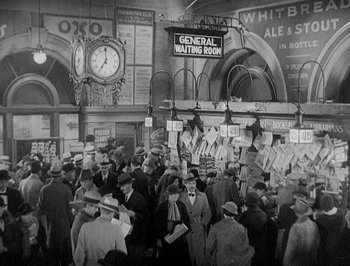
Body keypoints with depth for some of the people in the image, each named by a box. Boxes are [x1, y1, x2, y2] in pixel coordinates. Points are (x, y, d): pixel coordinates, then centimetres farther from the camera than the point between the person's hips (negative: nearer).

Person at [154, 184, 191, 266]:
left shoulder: (181, 205, 4)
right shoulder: (161, 207, -5)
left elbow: (187, 221, 11)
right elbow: (157, 224, -2)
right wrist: (158, 238, -4)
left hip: (180, 237, 2)